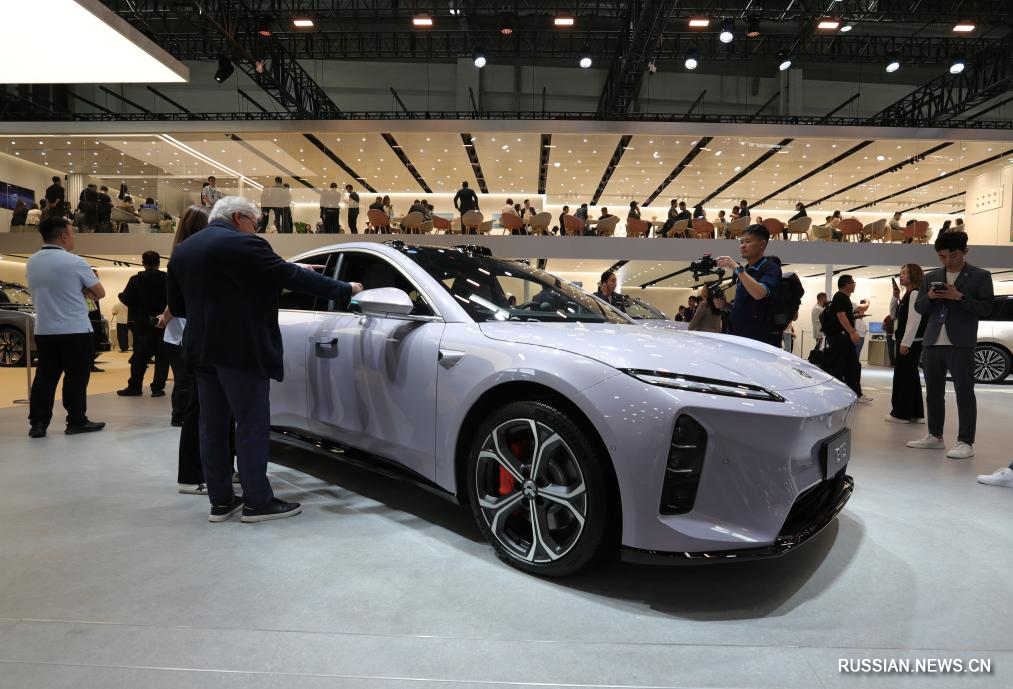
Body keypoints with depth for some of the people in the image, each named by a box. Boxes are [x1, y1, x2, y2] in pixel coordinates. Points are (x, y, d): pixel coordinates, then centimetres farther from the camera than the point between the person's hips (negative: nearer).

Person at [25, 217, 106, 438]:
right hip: (75, 331, -6)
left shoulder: (31, 262, 8)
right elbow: (100, 293, -4)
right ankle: (77, 421, 8)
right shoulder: (75, 262, -12)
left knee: (44, 377, 9)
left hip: (43, 331, 6)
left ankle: (37, 423, 10)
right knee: (76, 378, 2)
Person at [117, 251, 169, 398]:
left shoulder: (136, 280, -5)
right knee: (162, 356, 4)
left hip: (142, 324, 0)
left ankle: (134, 387, 13)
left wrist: (121, 295, 14)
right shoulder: (167, 279, -5)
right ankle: (158, 388, 3)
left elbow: (126, 299, -7)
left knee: (139, 355, 8)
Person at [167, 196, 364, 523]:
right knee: (252, 426, -2)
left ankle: (220, 500, 17)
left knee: (213, 425, 11)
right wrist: (346, 289, -8)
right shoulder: (242, 244, -11)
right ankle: (257, 501, 4)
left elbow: (176, 305, 17)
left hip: (201, 349, 8)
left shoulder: (182, 250, 15)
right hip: (240, 349, -8)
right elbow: (291, 276, -13)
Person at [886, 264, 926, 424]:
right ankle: (915, 413, 18)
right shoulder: (907, 294, 17)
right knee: (910, 376, 13)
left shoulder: (915, 293, -13)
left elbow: (914, 320, -20)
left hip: (911, 342, -10)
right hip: (906, 341, 10)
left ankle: (901, 413, -1)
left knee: (902, 375, -6)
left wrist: (905, 342, -23)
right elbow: (894, 314, 21)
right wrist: (895, 297, 7)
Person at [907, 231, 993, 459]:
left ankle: (965, 442, -1)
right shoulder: (931, 277, 14)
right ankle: (934, 436, 21)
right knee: (933, 392, 11)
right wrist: (929, 297, -7)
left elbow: (985, 308, -5)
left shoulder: (980, 276, 2)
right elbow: (919, 308, 13)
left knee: (964, 393, -4)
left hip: (961, 344, -5)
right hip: (933, 343, 5)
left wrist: (960, 297, -18)